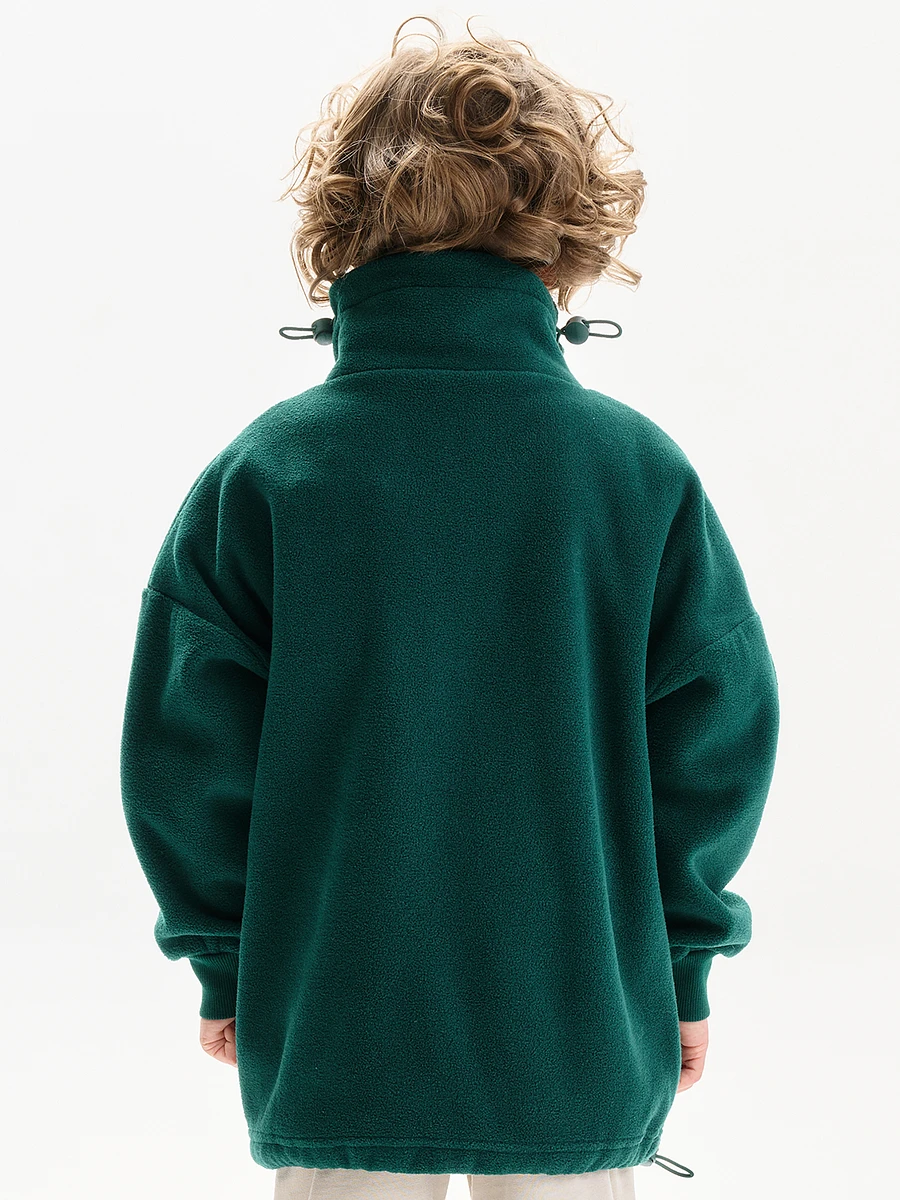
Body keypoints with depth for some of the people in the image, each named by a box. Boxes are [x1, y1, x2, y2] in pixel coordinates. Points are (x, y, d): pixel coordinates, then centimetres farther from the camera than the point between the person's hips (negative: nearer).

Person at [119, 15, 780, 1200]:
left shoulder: (258, 474, -9)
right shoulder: (641, 468, -8)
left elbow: (186, 748, -6)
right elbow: (720, 731, -4)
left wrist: (225, 962, 8)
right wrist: (679, 961, 9)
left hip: (331, 1042, 0)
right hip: (582, 1040, 0)